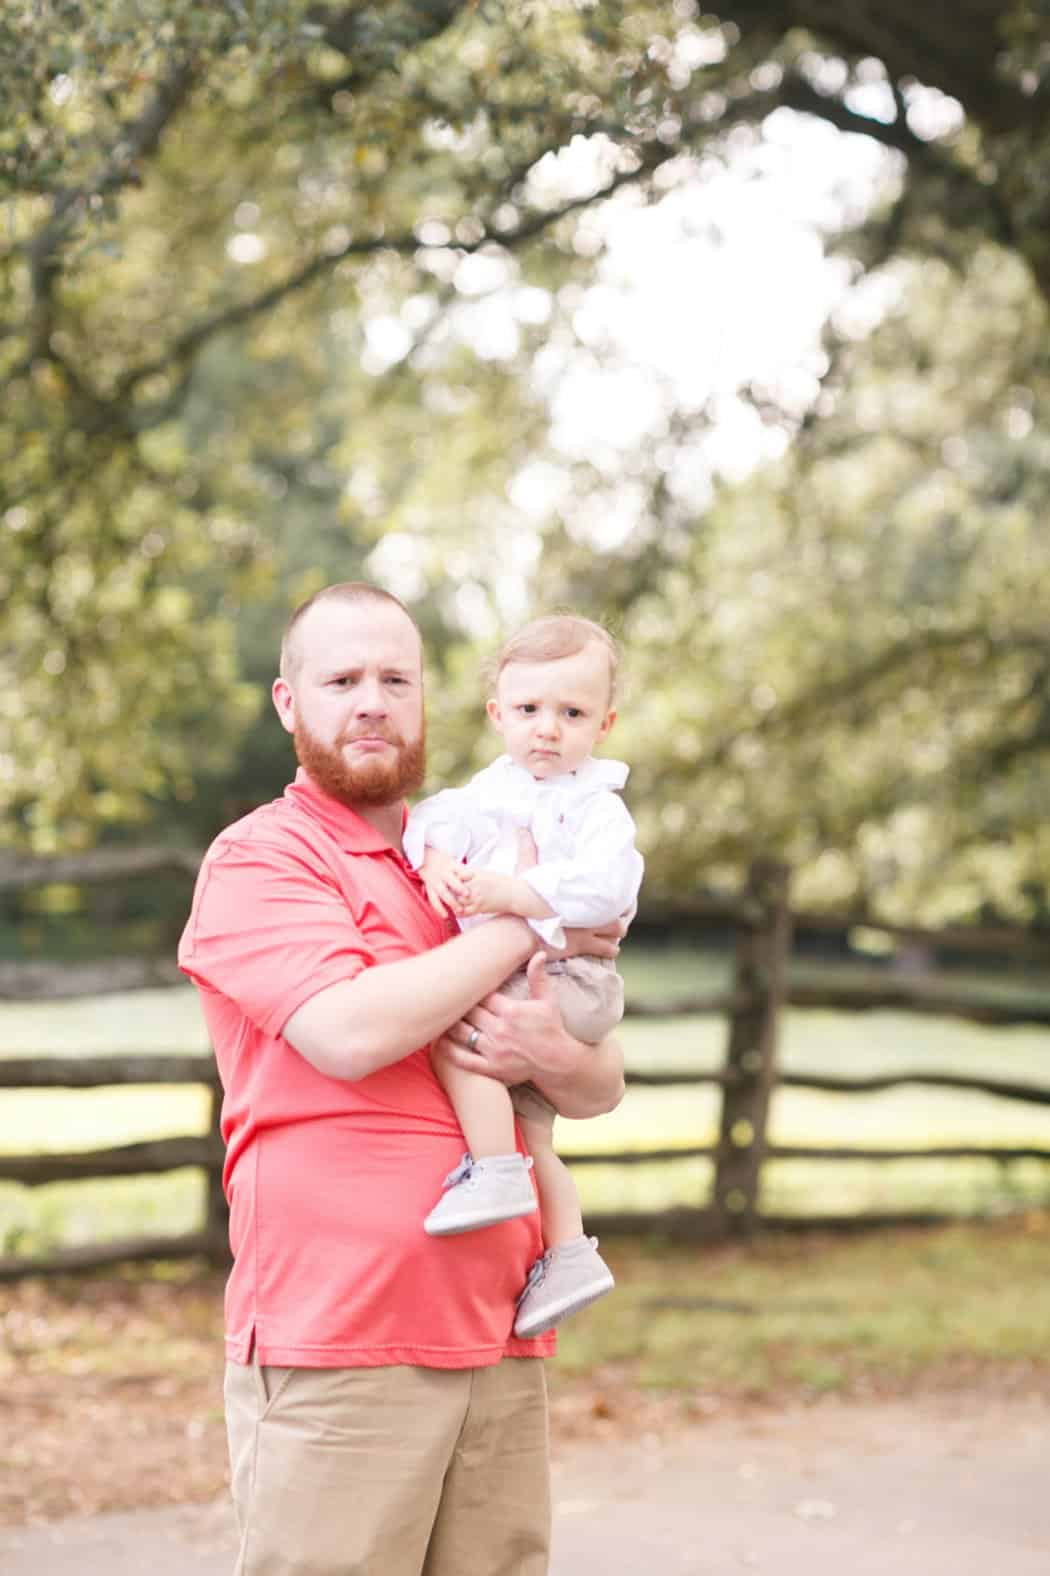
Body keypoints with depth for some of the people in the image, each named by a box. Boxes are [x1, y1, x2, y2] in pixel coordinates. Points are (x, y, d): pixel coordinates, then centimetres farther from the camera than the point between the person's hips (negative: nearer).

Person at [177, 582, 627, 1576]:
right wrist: (533, 923, -9)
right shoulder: (260, 857, -2)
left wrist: (554, 1059, -8)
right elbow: (350, 1031, -19)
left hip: (498, 1344, 6)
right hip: (333, 1350, -6)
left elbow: (603, 1090, 17)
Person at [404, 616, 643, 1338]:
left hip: (562, 975, -8)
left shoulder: (599, 808, -7)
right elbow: (436, 817, 5)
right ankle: (569, 1253, 19)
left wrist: (513, 894, -28)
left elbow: (600, 887, -22)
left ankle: (496, 1171, -22)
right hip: (499, 974, 8)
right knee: (527, 1124, 12)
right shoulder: (494, 788, 14)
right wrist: (436, 862, -17)